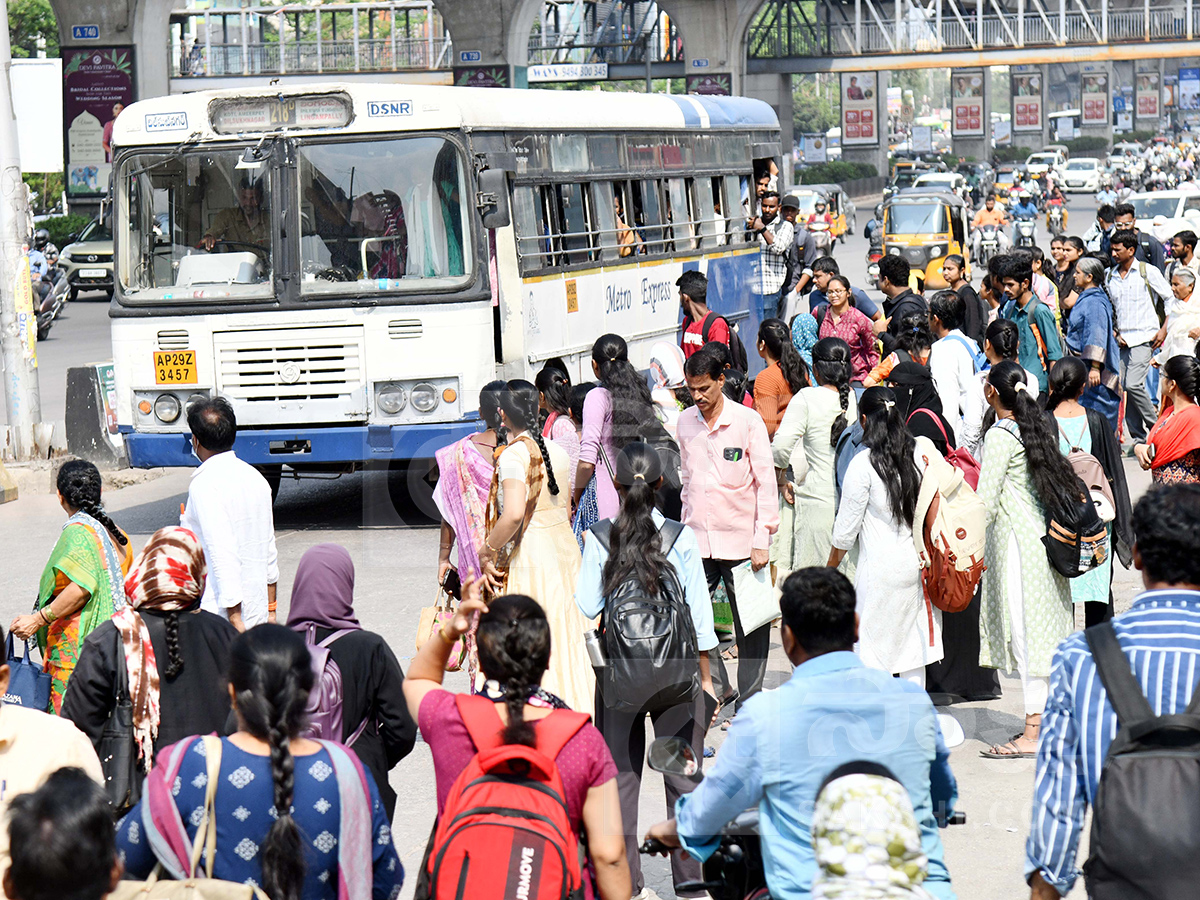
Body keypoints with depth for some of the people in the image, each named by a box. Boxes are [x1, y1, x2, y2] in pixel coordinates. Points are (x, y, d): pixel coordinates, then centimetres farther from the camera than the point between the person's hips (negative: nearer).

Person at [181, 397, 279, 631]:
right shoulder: (255, 477, 12)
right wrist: (270, 610, 23)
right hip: (257, 612, 8)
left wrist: (235, 619, -20)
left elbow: (222, 552, -19)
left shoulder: (204, 485, -13)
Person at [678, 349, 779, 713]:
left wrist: (762, 540, -10)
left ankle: (749, 702, 13)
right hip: (697, 541, 4)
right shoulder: (685, 421, 7)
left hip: (740, 540, -4)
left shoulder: (747, 420, -6)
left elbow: (765, 481, -5)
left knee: (751, 627, 3)